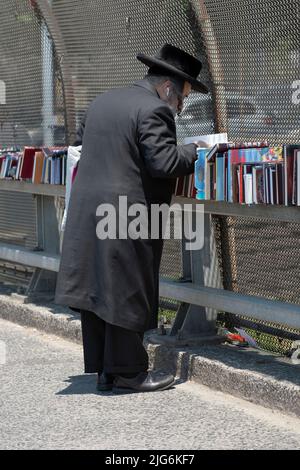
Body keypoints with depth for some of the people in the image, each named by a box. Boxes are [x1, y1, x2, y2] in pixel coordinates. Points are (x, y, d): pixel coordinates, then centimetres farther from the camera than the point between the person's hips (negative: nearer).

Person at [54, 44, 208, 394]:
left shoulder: (101, 102, 16)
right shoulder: (153, 110, -11)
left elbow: (79, 147, 23)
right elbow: (163, 162, -18)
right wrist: (194, 152, -3)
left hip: (85, 214, 8)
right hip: (127, 219, -8)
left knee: (97, 290, 11)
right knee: (128, 294, 0)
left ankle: (103, 369, 18)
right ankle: (127, 373, 6)